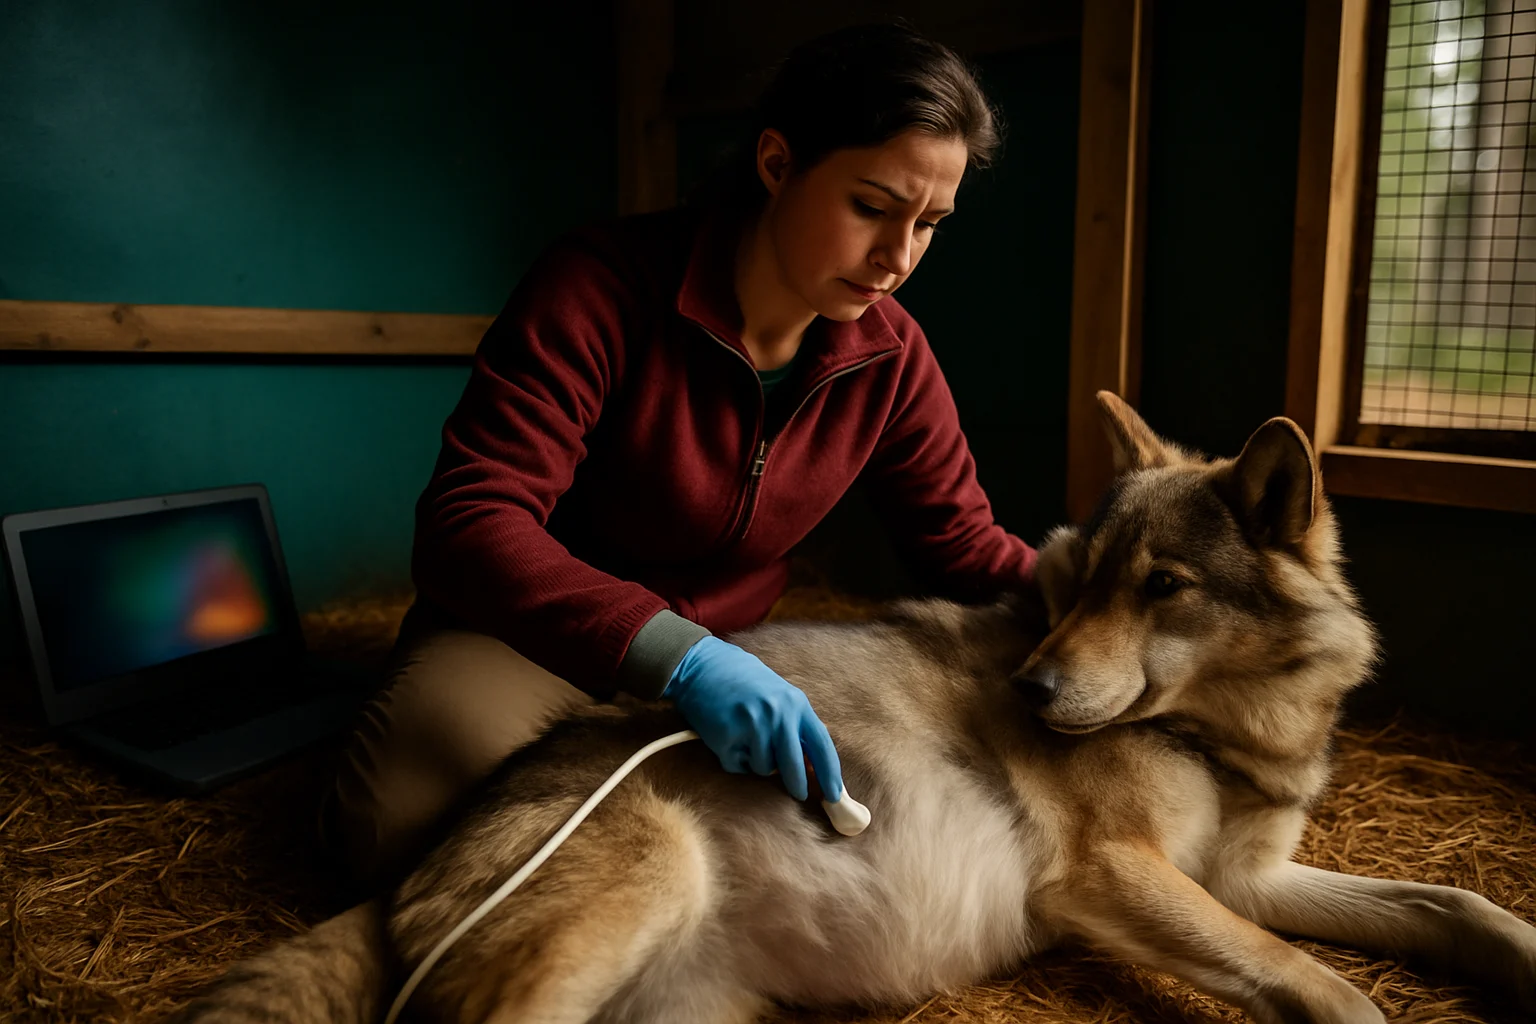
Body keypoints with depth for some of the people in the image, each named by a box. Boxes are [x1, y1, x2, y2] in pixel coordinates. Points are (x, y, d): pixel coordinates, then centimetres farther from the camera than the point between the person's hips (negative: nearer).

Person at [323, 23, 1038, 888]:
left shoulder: (891, 356, -7)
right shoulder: (605, 286, -23)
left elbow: (964, 545, 0)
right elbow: (466, 525, -31)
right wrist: (675, 655, -46)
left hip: (727, 647, 5)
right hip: (536, 623, -4)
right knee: (399, 822, -31)